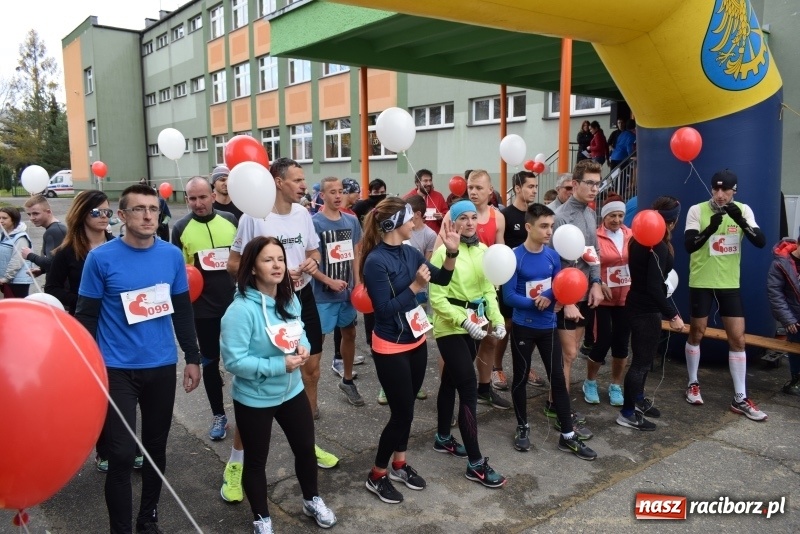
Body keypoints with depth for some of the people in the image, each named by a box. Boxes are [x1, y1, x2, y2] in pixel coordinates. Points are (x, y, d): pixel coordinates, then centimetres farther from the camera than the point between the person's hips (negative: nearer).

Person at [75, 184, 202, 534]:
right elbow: (86, 316, -5)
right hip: (117, 370, -3)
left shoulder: (172, 255, -1)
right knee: (122, 455, -1)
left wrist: (192, 358, 8)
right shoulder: (101, 258, -10)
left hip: (162, 367, 3)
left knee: (156, 448, 16)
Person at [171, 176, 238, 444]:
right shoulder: (181, 228, -4)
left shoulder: (231, 220, -1)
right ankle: (218, 415, 25)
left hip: (236, 301, 1)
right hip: (203, 306, 0)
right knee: (210, 360, 10)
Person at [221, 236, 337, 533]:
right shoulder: (241, 310, -26)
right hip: (254, 400, -6)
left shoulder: (290, 300, -4)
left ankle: (312, 501, 47)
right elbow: (234, 361, -26)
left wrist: (303, 347, -12)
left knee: (306, 448, 20)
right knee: (256, 461, 14)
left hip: (292, 391, 6)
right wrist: (279, 365, -29)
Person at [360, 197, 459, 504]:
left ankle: (399, 464, 36)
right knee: (402, 413, 0)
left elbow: (443, 279, 4)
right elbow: (385, 309, -22)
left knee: (406, 408, 17)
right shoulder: (376, 261, -20)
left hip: (416, 342, 7)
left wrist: (452, 251, -9)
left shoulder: (409, 253, 1)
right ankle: (377, 475, 19)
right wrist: (415, 287, -24)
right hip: (391, 348, -7)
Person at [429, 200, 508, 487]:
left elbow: (489, 290, 10)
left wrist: (497, 319, -4)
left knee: (451, 381, 20)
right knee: (469, 389, -8)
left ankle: (443, 438, 38)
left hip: (474, 326, 7)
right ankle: (476, 463, 1)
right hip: (451, 328, -6)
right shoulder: (444, 252, -15)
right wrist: (464, 321, -24)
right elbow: (437, 298, -16)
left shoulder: (483, 250, 4)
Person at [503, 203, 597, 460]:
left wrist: (549, 297, -16)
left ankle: (568, 435, 17)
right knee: (520, 377, 10)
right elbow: (508, 296, -16)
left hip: (548, 325, 4)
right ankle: (522, 427, 29)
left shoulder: (552, 255, -1)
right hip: (523, 326, -3)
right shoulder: (515, 257, -15)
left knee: (558, 377, 6)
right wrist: (535, 303, -25)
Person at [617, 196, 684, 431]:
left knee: (643, 358, 22)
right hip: (646, 309, -10)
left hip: (637, 305, 10)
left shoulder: (639, 240, 7)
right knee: (642, 360, -1)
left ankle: (638, 400, 38)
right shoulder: (658, 246, -20)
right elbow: (654, 287, -25)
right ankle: (627, 413, 8)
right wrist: (672, 315, -20)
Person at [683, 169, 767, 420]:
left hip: (730, 284, 2)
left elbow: (761, 242, -11)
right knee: (696, 333, 10)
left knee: (738, 339, 2)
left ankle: (740, 398, 11)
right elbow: (688, 245, -17)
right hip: (701, 282, -2)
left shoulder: (743, 210, -1)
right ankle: (693, 384, 28)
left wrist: (740, 220, -26)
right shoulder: (697, 210, -9)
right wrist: (711, 227, -33)